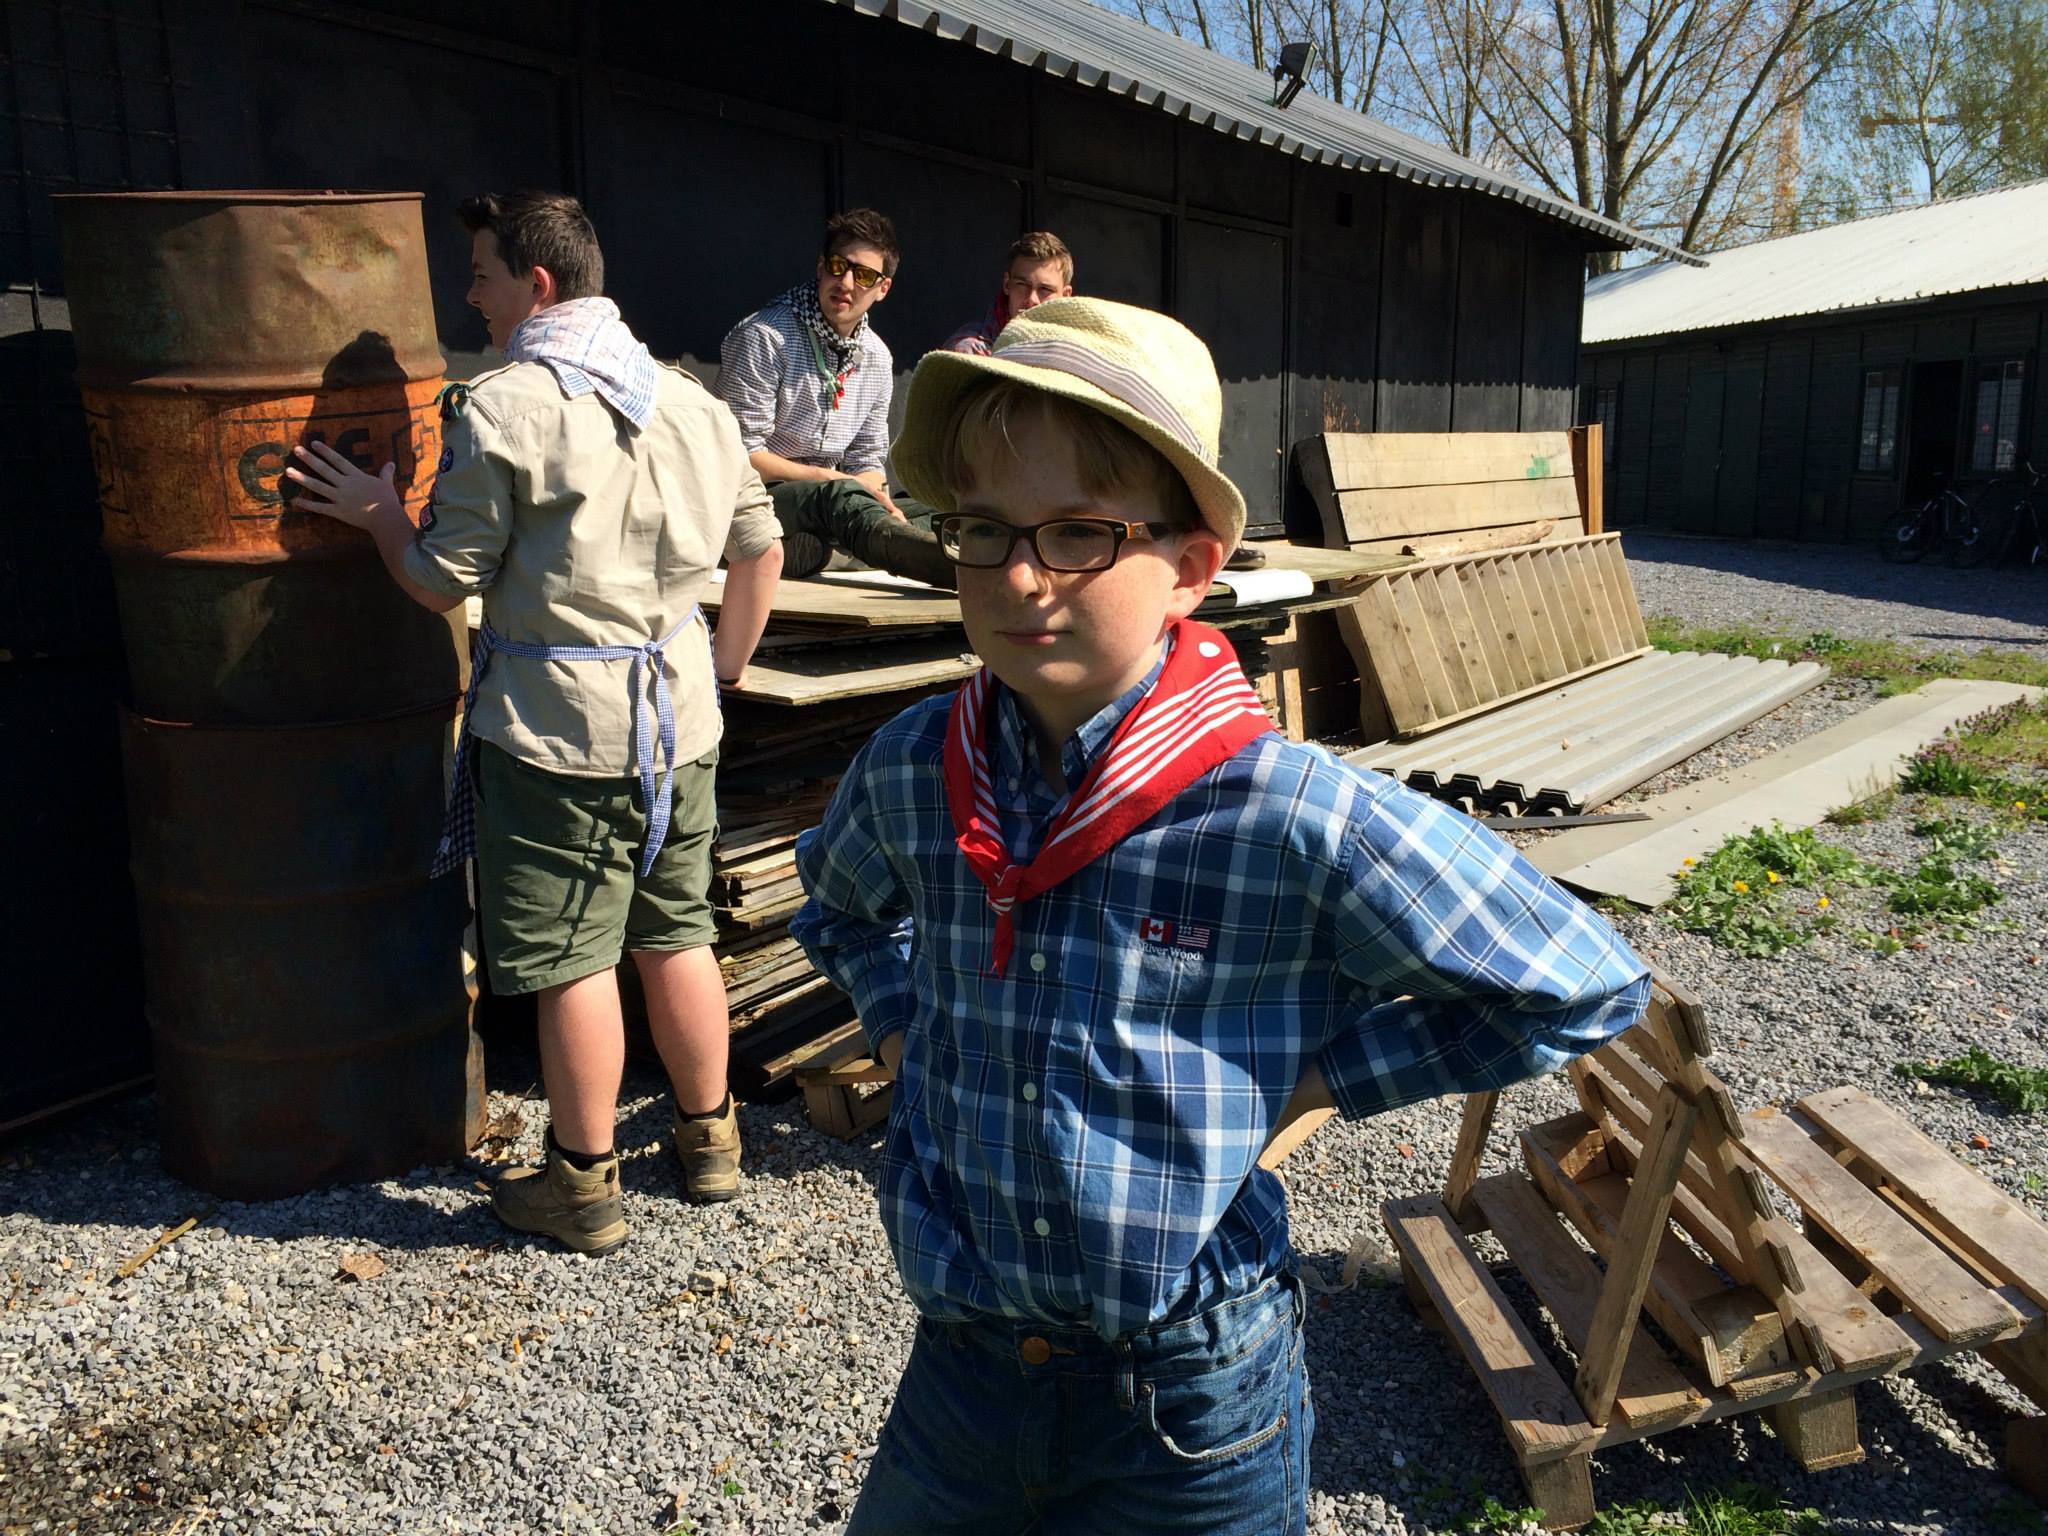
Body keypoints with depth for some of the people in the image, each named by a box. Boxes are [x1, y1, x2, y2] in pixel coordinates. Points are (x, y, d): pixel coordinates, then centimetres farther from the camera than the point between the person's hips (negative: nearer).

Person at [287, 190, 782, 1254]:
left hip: (558, 726, -6)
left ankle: (583, 1184, 19)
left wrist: (378, 515, 9)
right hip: (678, 715, 6)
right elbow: (760, 547, 12)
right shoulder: (689, 399, 7)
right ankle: (709, 1139, 31)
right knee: (677, 934, 17)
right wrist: (726, 665, 22)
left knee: (573, 962, 5)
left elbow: (444, 582, -10)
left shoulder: (501, 406, -13)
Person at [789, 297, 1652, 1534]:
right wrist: (900, 1021, 1)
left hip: (1192, 1419, -3)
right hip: (959, 1369, 4)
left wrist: (1315, 1074, -13)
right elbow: (842, 901, 16)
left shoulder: (1296, 817, -23)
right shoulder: (909, 773, -9)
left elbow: (1587, 991, -12)